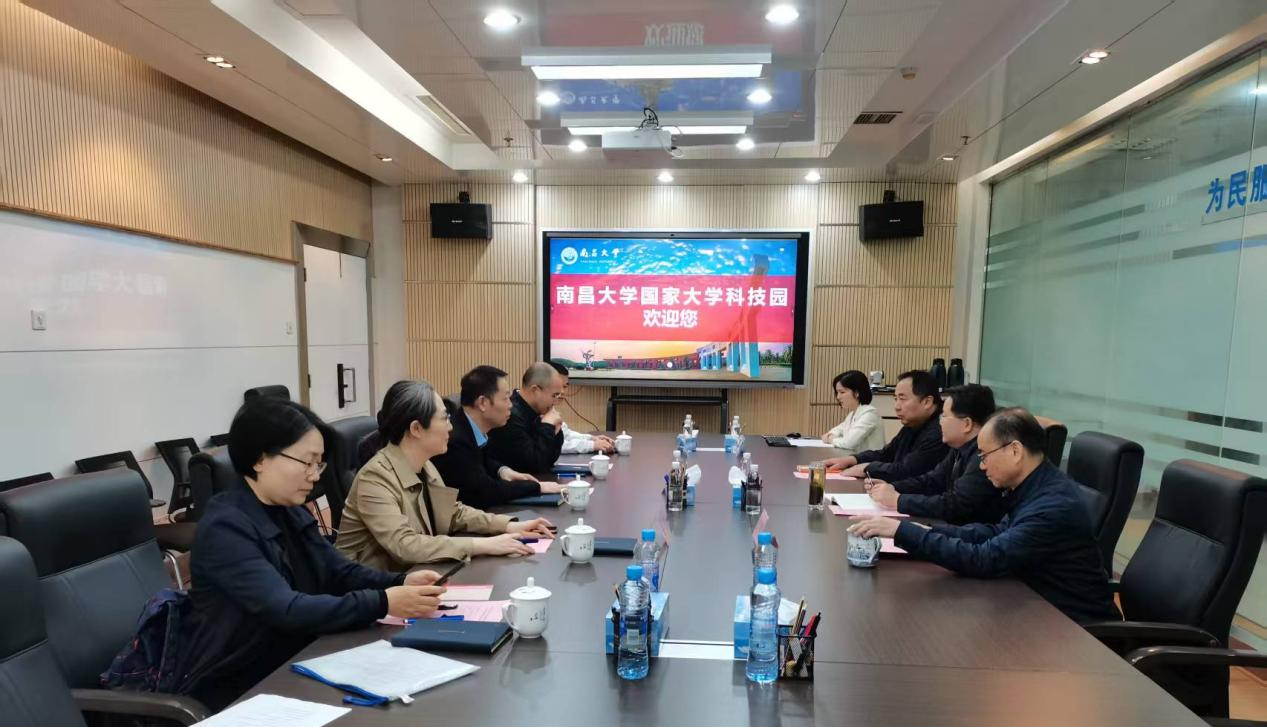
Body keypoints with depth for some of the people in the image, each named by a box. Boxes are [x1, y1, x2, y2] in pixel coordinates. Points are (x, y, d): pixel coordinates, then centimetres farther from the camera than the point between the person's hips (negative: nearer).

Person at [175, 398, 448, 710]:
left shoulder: (292, 512, 3)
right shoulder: (224, 528, -22)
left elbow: (341, 572, 3)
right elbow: (287, 611, -30)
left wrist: (400, 583, -14)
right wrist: (383, 603, -32)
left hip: (290, 667, 7)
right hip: (234, 688, -7)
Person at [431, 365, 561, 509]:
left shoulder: (469, 426, -3)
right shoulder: (455, 439, -28)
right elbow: (485, 491, -24)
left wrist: (502, 469, -1)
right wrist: (536, 486, -17)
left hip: (467, 511, 8)